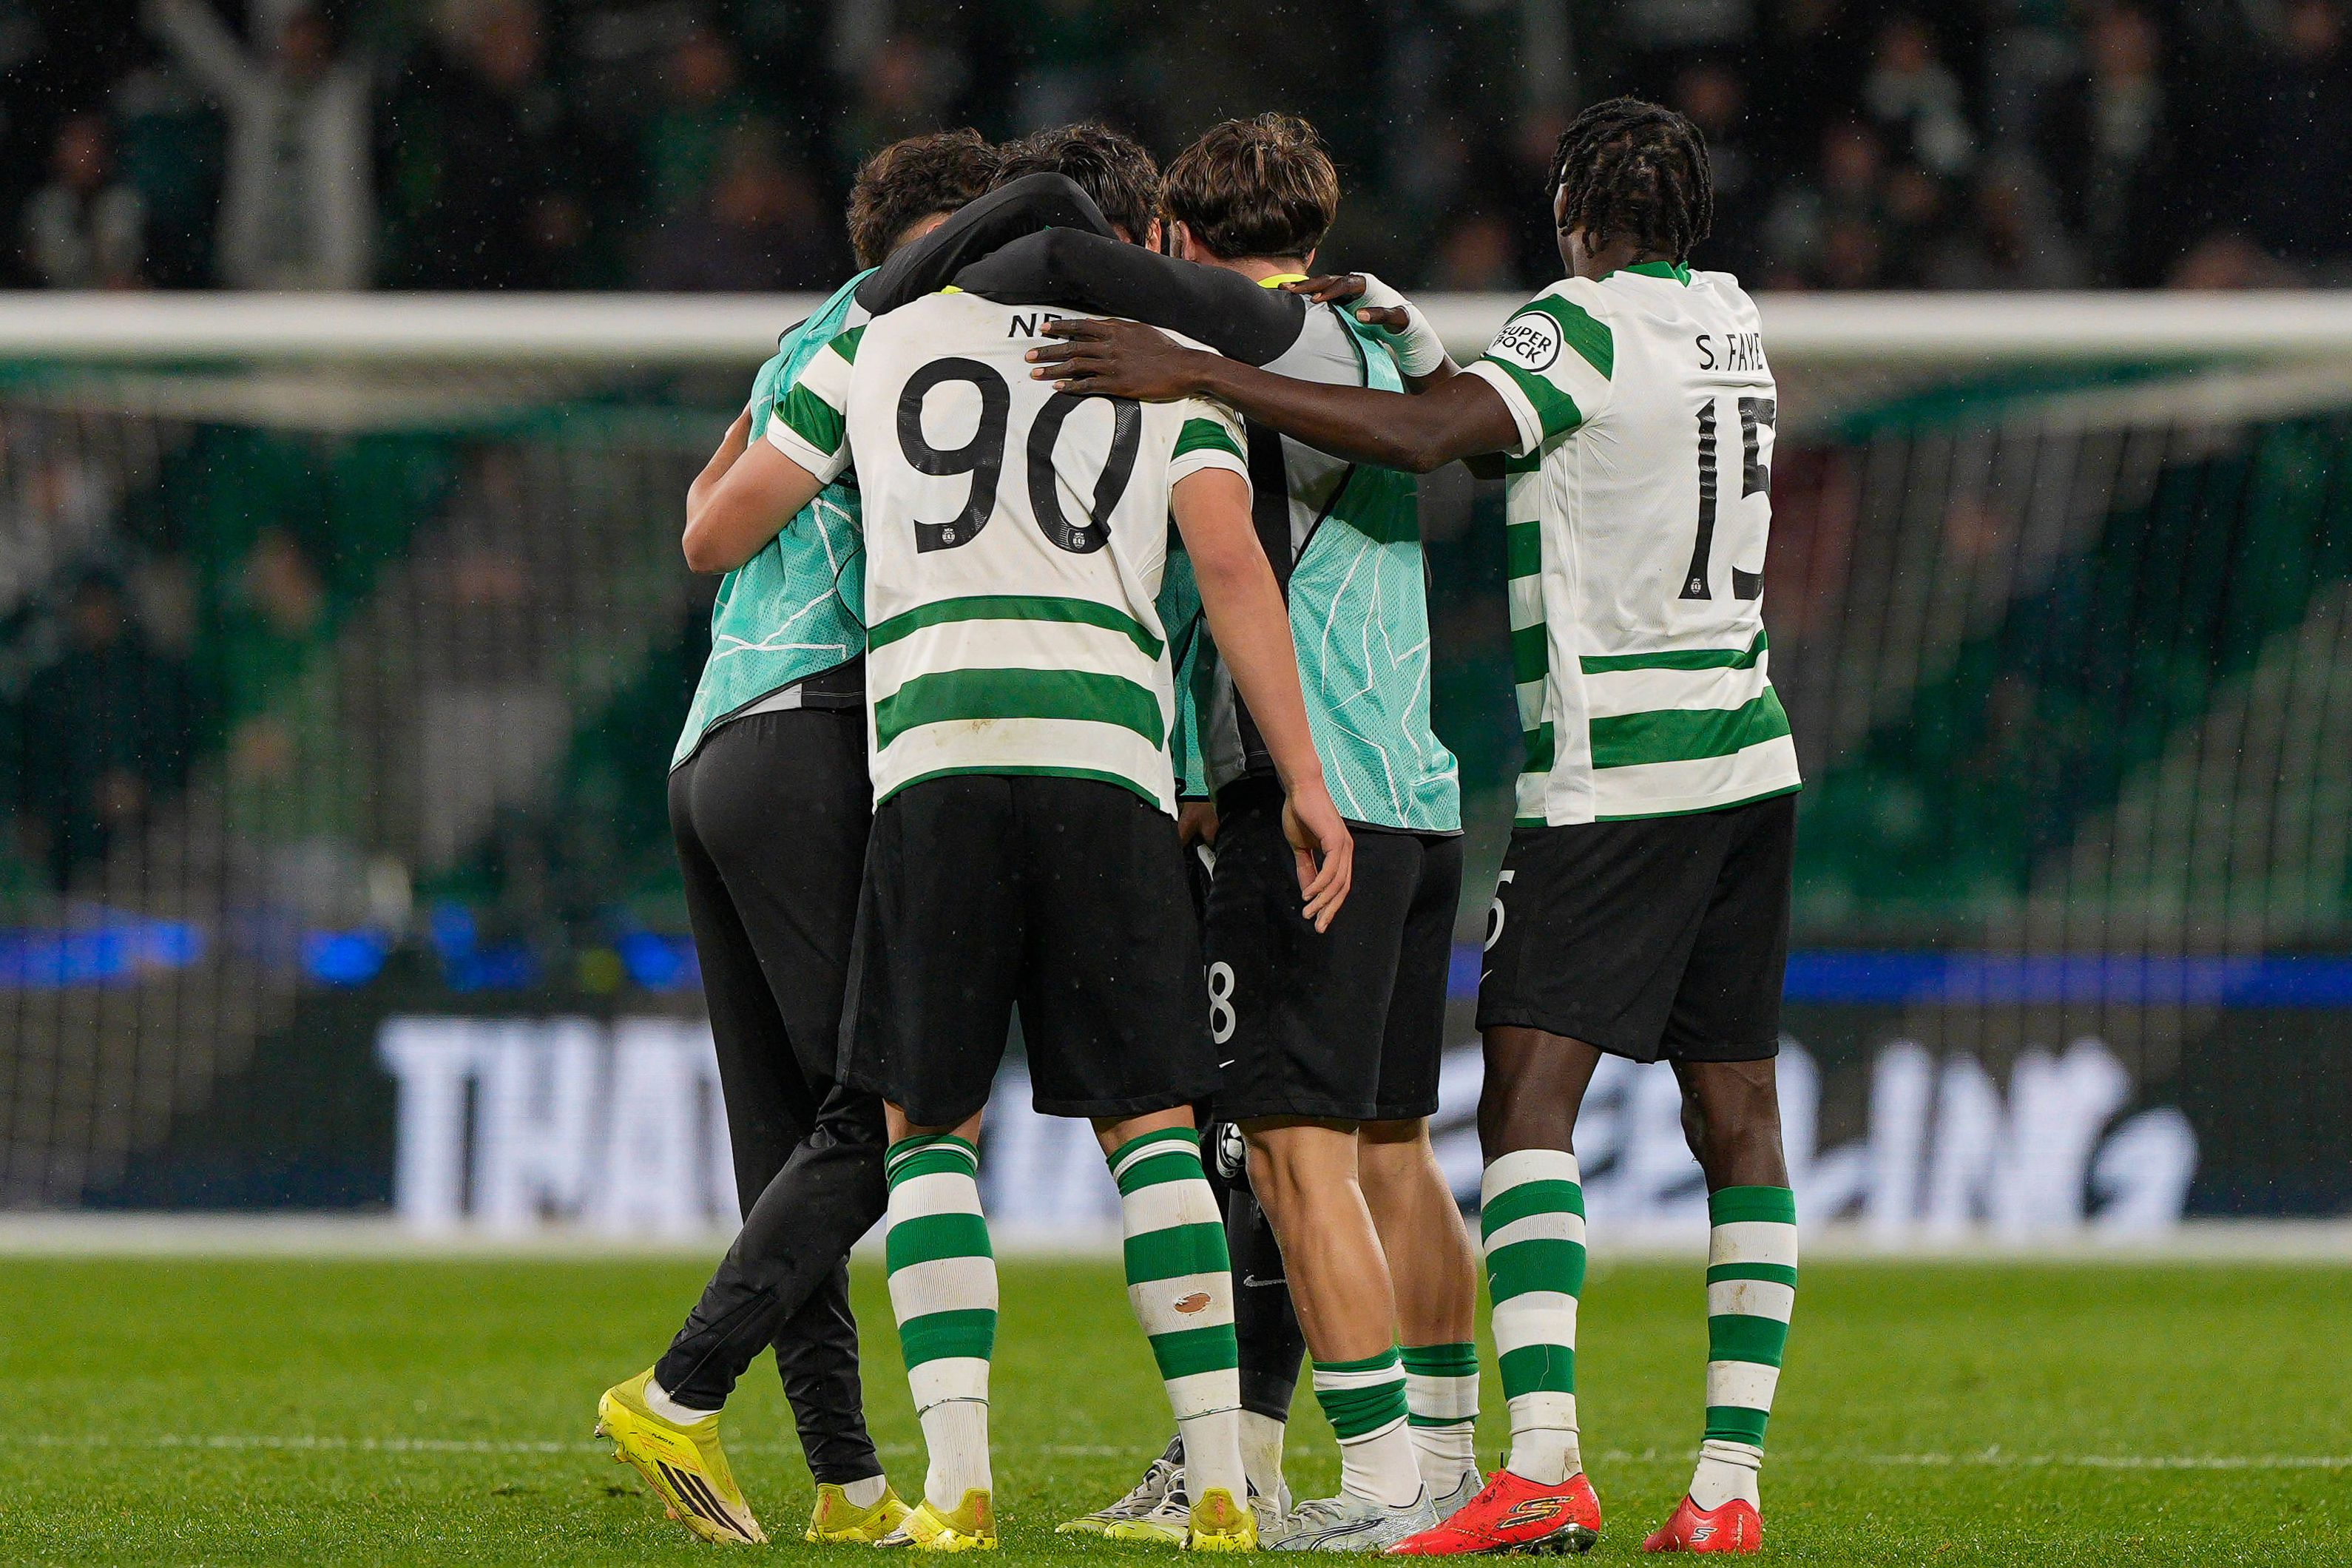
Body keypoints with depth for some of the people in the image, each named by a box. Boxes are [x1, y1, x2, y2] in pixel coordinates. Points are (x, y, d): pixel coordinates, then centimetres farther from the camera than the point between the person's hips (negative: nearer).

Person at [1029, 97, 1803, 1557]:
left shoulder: (1583, 324, -10)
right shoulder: (1734, 321, 13)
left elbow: (1423, 436, -25)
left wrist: (1193, 372, -24)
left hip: (1612, 773, -8)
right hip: (1748, 754, 8)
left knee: (1528, 1097, -11)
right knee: (1738, 1121, 6)